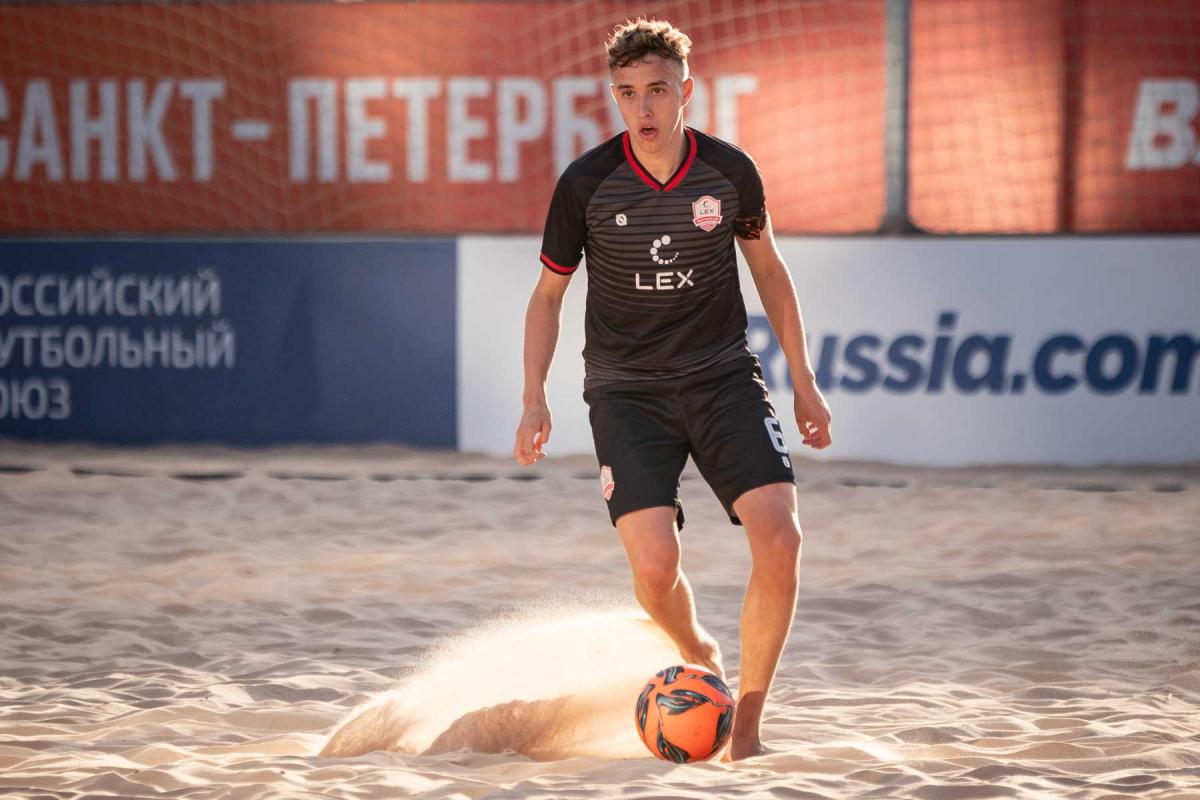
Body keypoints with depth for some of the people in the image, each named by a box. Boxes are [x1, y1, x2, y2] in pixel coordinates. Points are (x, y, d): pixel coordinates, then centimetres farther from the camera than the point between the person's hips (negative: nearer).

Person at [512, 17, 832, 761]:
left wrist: (804, 382, 13)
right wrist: (535, 399, -3)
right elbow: (549, 292, 6)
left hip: (723, 375, 1)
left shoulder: (730, 171, -5)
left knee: (779, 537, -19)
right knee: (655, 566, -18)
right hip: (626, 387, -1)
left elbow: (768, 267, 12)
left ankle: (748, 722, -3)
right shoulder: (587, 183, -9)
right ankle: (700, 656, 19)